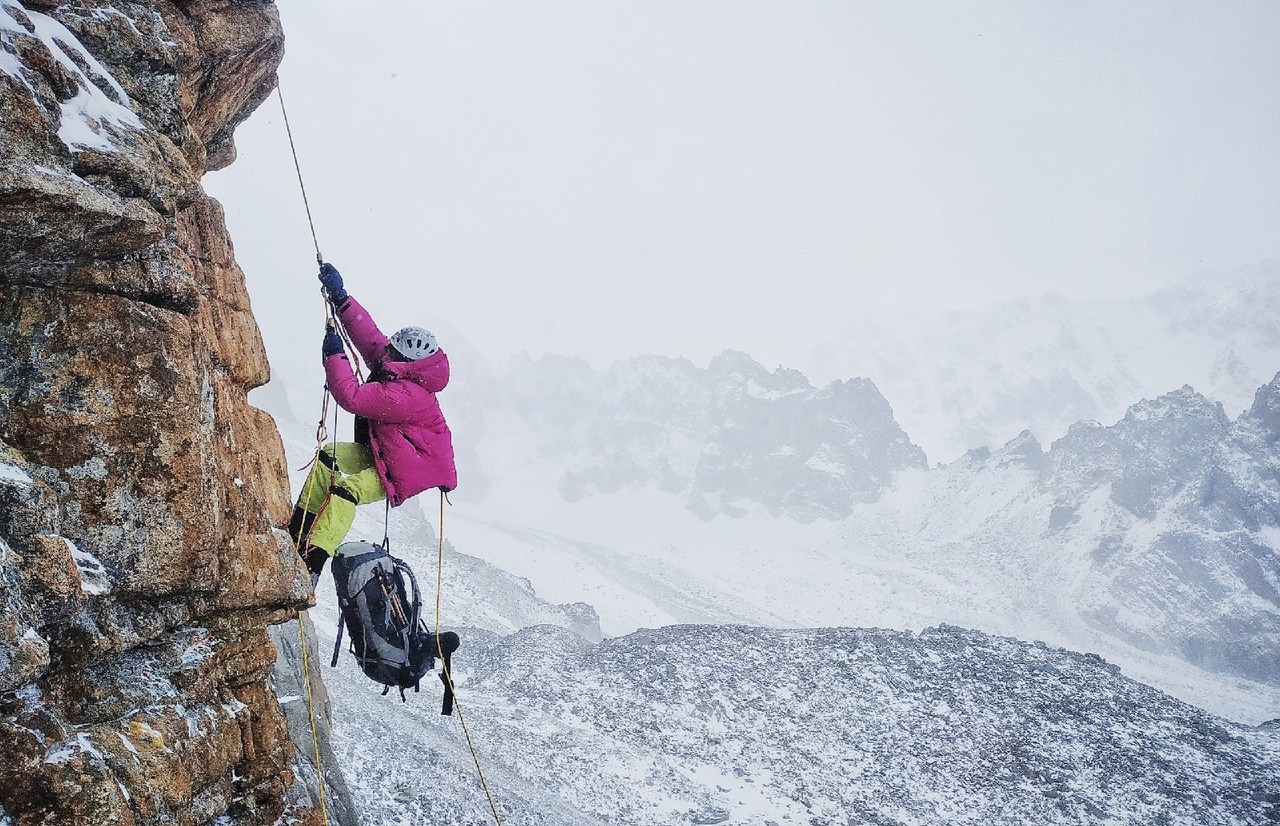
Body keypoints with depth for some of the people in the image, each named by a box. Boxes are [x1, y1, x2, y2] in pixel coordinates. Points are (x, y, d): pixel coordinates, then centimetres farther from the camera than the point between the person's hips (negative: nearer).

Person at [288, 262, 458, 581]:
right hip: (377, 453, 11)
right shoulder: (402, 373, -1)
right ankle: (296, 533, 0)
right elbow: (368, 334, 5)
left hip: (404, 473, -11)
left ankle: (310, 564, -36)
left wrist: (334, 354, -23)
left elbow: (352, 397, -34)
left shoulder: (406, 395, -30)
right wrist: (339, 296, 2)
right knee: (327, 459, -1)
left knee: (345, 489, -30)